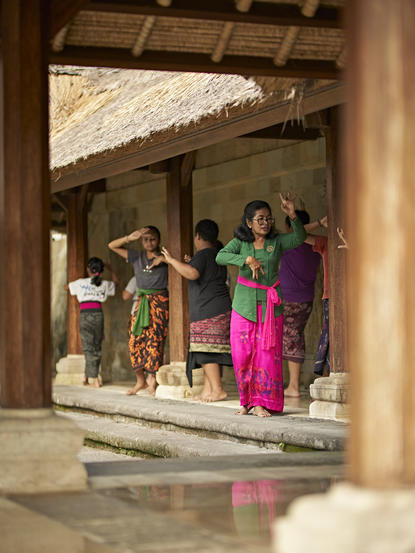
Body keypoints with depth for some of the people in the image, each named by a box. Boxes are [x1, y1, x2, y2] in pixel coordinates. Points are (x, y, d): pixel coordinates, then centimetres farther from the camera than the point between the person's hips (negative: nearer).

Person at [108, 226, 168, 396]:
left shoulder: (163, 257, 5)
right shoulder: (137, 257, 12)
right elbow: (112, 246, 11)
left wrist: (163, 259, -18)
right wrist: (130, 238, -4)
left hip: (160, 301, -4)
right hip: (142, 302, 4)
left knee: (155, 340, -9)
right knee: (135, 340, 0)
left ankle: (152, 380, -5)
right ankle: (140, 380, 12)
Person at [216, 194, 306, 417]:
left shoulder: (277, 242, 4)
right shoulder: (240, 242, 3)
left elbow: (299, 239, -12)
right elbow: (220, 257, -12)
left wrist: (292, 216, -27)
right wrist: (247, 260, -24)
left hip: (270, 306, 0)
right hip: (244, 305, 0)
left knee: (267, 353, -3)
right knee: (242, 354, 0)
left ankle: (261, 402, 2)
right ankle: (247, 400, 16)